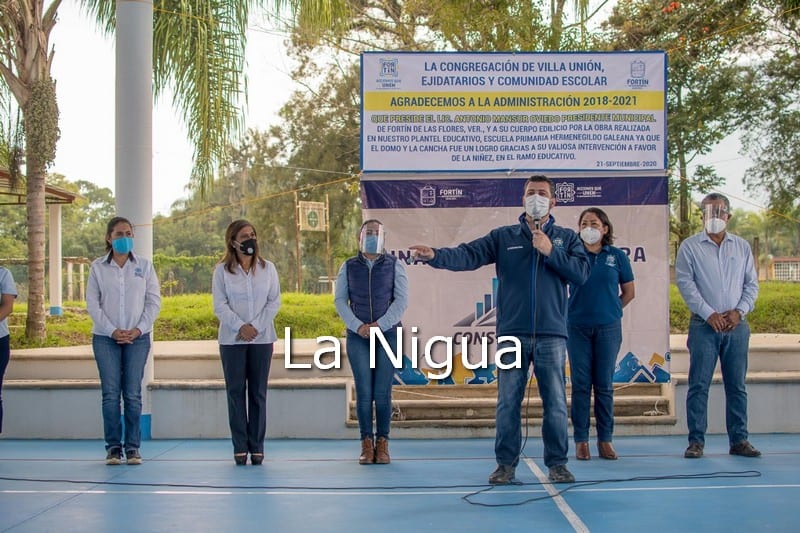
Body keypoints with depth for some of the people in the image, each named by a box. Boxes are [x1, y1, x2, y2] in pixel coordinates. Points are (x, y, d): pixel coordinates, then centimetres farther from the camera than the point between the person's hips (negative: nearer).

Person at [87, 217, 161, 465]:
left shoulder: (144, 266, 5)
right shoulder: (97, 267, 4)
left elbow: (154, 301, 4)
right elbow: (92, 303, 1)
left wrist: (138, 329, -8)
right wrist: (112, 331, -9)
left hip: (138, 337, 0)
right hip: (106, 338, 0)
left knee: (133, 394, 0)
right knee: (110, 394, -1)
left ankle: (133, 447, 6)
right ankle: (113, 447, 5)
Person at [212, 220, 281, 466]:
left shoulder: (267, 268, 8)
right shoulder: (222, 270, 3)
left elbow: (274, 301, 3)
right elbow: (219, 305, -2)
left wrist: (256, 327, -9)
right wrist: (240, 327, -15)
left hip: (262, 338, 1)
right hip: (232, 339, -1)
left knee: (258, 392, 2)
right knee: (236, 392, -1)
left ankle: (257, 446, 6)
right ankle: (240, 447, 4)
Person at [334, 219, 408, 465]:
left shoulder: (394, 265, 6)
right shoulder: (349, 267, 10)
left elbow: (401, 300, 0)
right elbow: (340, 300, 5)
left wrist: (380, 325, -11)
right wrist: (358, 326, -9)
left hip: (387, 334, -1)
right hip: (357, 336, 1)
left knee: (383, 393, -3)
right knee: (364, 392, -3)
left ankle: (382, 444, 5)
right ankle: (367, 444, 4)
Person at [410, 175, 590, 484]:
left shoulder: (566, 238, 12)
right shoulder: (503, 236, 10)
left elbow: (582, 272, -1)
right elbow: (469, 254, -4)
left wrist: (550, 251, -9)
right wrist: (436, 256, -21)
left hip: (552, 334, 0)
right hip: (512, 334, 0)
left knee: (555, 403, 2)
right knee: (507, 403, 2)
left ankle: (557, 464, 13)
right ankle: (506, 464, 11)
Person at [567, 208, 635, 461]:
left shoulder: (617, 256, 4)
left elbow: (629, 292, 12)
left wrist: (609, 309, 10)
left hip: (608, 327, 1)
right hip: (577, 327, 0)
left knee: (604, 385, 5)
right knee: (581, 384, 2)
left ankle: (605, 440, 12)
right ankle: (581, 440, 7)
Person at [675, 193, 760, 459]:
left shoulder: (742, 247, 13)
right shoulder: (690, 247, 3)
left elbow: (752, 284, 11)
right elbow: (685, 283, -5)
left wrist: (739, 311, -5)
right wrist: (709, 314, -12)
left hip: (736, 325, 3)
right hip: (704, 325, -3)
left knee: (737, 385, 6)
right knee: (699, 385, -4)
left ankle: (739, 440, 12)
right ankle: (696, 441, 0)